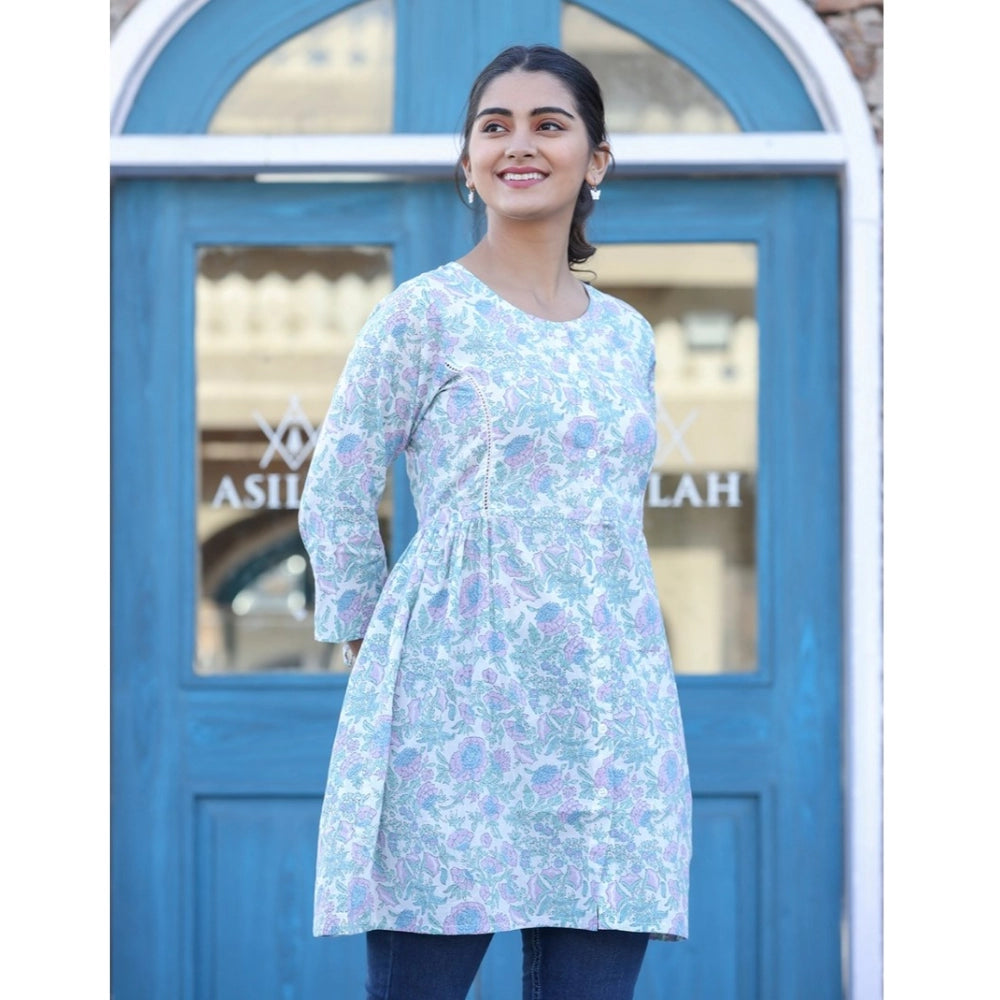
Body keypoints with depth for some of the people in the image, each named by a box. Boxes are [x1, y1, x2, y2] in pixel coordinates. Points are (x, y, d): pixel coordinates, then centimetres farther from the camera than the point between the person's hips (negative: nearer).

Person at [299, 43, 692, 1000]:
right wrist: (374, 643, 2)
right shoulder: (423, 314, 0)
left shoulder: (627, 337, 15)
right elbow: (333, 502, 2)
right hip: (460, 700, -5)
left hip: (612, 709, 5)